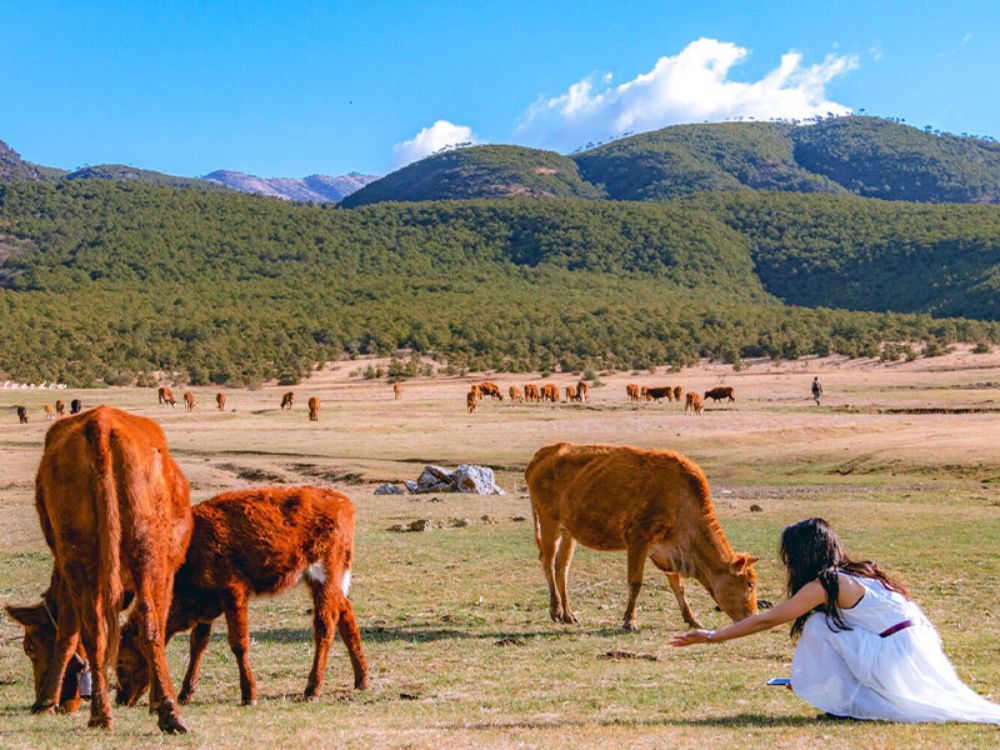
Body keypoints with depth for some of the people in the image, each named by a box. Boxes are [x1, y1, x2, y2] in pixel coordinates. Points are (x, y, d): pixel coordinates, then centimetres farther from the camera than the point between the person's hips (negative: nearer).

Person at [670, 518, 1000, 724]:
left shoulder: (825, 584, -11)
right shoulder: (851, 574, 14)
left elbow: (766, 620, -7)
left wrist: (712, 637, -1)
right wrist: (809, 677, 27)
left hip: (898, 659, -9)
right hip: (917, 654, 9)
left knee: (819, 626, -9)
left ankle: (849, 702, -1)